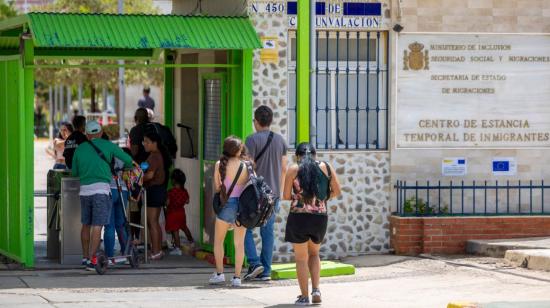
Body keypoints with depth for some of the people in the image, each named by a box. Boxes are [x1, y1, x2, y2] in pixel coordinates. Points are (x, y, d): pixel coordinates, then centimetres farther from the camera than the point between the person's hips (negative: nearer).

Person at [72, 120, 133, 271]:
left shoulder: (80, 149, 12)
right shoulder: (107, 145, 4)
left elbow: (74, 172, 20)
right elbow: (128, 160, 7)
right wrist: (125, 167, 30)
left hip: (84, 190, 4)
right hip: (101, 189, -4)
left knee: (86, 225, 17)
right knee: (97, 227, -6)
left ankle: (85, 257, 26)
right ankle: (91, 260, -14)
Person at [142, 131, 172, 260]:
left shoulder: (154, 156, -16)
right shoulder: (160, 155, 15)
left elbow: (150, 175, -24)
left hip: (154, 190, -11)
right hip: (159, 190, 11)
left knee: (152, 222, -7)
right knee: (155, 222, 15)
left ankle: (155, 252, -7)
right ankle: (159, 250, 19)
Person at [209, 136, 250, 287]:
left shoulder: (219, 164, -5)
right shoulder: (246, 165, -3)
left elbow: (216, 187, 0)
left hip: (226, 204, -1)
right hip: (242, 205, 1)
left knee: (218, 240, 15)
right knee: (239, 243, 6)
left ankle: (219, 273, 10)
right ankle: (237, 277, 3)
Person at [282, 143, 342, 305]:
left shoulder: (294, 169, -1)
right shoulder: (326, 167, 5)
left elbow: (286, 196, -3)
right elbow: (336, 191, 6)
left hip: (298, 216, -3)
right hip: (320, 217, 3)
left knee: (301, 257, 9)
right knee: (314, 253, 23)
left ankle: (304, 296, 8)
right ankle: (316, 290, 9)